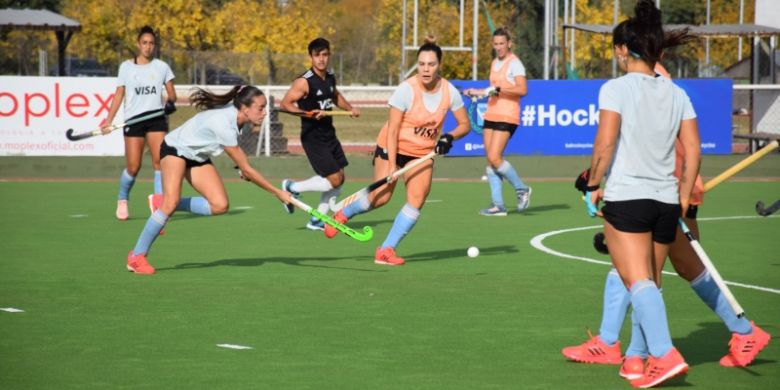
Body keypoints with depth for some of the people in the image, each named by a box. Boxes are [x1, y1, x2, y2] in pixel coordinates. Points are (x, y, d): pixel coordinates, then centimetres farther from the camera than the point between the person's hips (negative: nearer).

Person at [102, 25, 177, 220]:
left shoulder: (162, 67, 9)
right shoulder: (126, 67, 7)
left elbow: (171, 93, 10)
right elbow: (119, 95, 8)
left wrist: (170, 101, -14)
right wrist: (108, 120, 1)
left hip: (156, 118, 1)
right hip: (133, 119, -1)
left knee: (160, 161, -15)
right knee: (133, 167, -4)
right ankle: (122, 201, 21)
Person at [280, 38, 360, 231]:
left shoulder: (330, 77, 7)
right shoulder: (304, 82, -17)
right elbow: (285, 103, -18)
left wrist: (350, 108, 11)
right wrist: (308, 113, -29)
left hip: (329, 135, 8)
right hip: (313, 137, -8)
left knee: (339, 179, 9)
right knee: (334, 180, -11)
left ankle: (317, 220, 21)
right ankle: (292, 188, 8)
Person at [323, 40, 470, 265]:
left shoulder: (450, 92, -9)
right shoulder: (406, 90, -22)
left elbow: (465, 124, 3)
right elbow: (392, 131, -19)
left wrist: (449, 137, -18)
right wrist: (391, 165, -24)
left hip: (423, 153, 4)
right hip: (393, 148, -4)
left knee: (416, 202, -12)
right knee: (380, 198, -10)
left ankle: (386, 250, -6)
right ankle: (343, 214, 22)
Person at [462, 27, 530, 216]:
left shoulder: (514, 63, -8)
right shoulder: (495, 63, 17)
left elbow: (522, 89, -22)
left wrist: (497, 89, -25)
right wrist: (477, 92, 25)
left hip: (506, 117, -8)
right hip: (491, 115, 8)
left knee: (495, 158, -16)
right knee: (490, 160, 2)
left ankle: (521, 189, 3)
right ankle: (498, 205, 3)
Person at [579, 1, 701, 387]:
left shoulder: (616, 88, -7)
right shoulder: (676, 94, 9)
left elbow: (605, 144, -14)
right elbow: (693, 151, 5)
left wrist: (593, 185, -1)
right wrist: (683, 201, 12)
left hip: (626, 197, -5)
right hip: (666, 200, 6)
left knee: (639, 281, -11)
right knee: (649, 284, 15)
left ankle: (665, 354, -26)